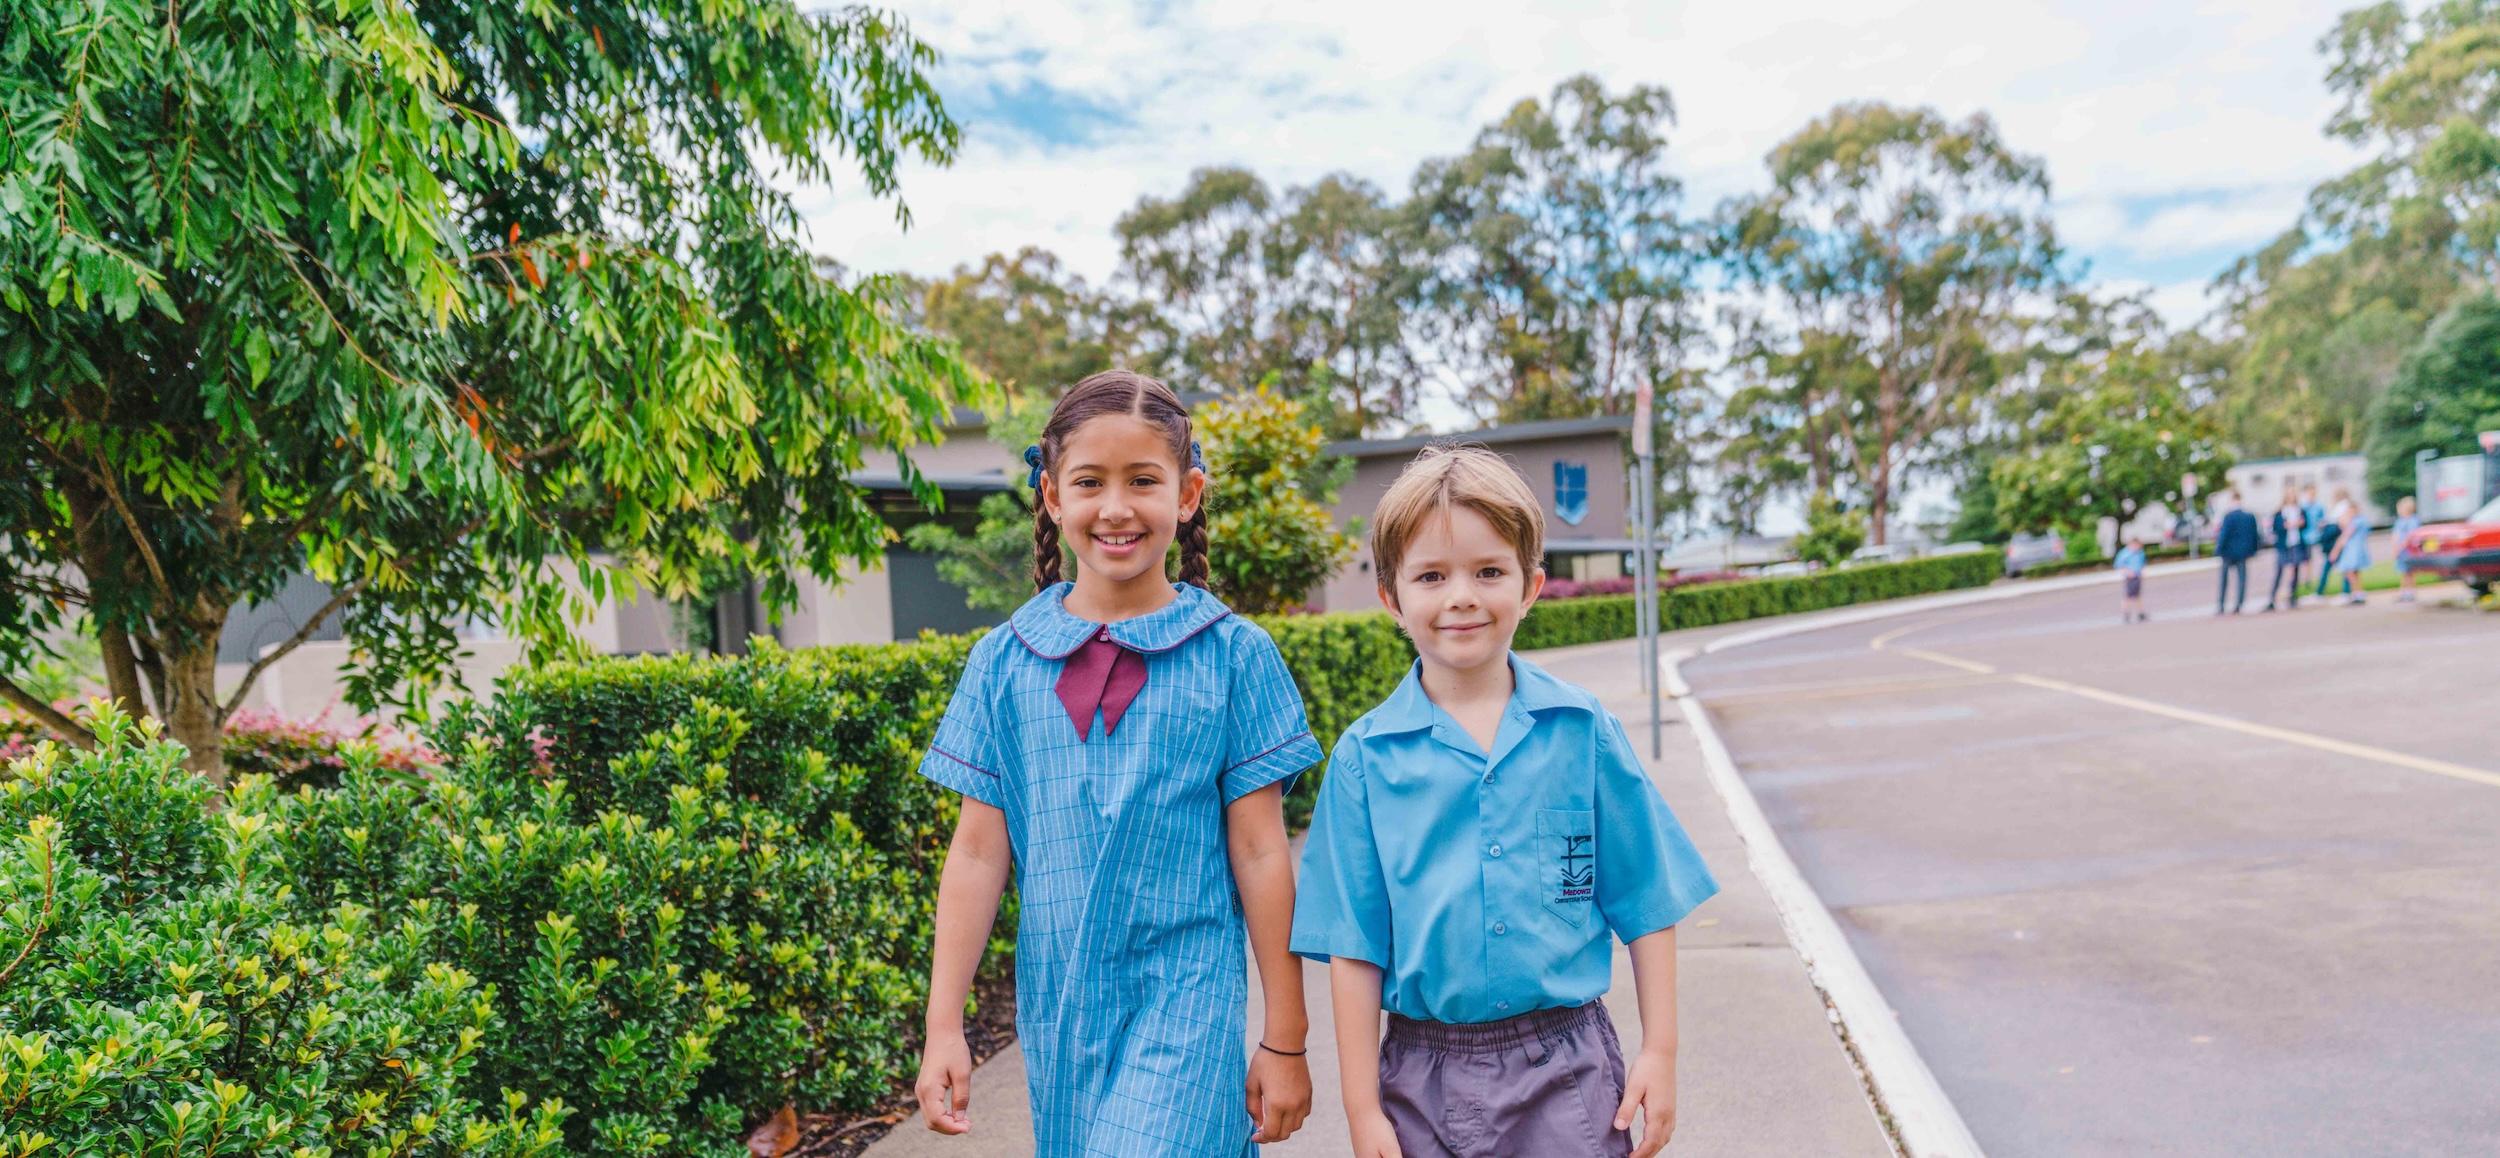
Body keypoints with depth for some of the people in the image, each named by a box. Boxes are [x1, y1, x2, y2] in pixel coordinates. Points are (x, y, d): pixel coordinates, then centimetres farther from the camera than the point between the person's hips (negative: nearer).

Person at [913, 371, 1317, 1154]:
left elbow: (1260, 852, -4)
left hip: (1186, 1008, -3)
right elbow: (979, 853, 3)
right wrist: (943, 1027, 1)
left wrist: (1285, 1040, 0)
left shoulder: (1234, 655, -6)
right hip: (1057, 1011, 3)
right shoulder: (1004, 663, 0)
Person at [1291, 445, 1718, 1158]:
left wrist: (1660, 1052, 2)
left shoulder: (1583, 731, -3)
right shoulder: (1367, 755, -5)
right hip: (1425, 1079, 0)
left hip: (1567, 1072, 0)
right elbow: (1354, 946, -2)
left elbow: (1646, 905, 3)